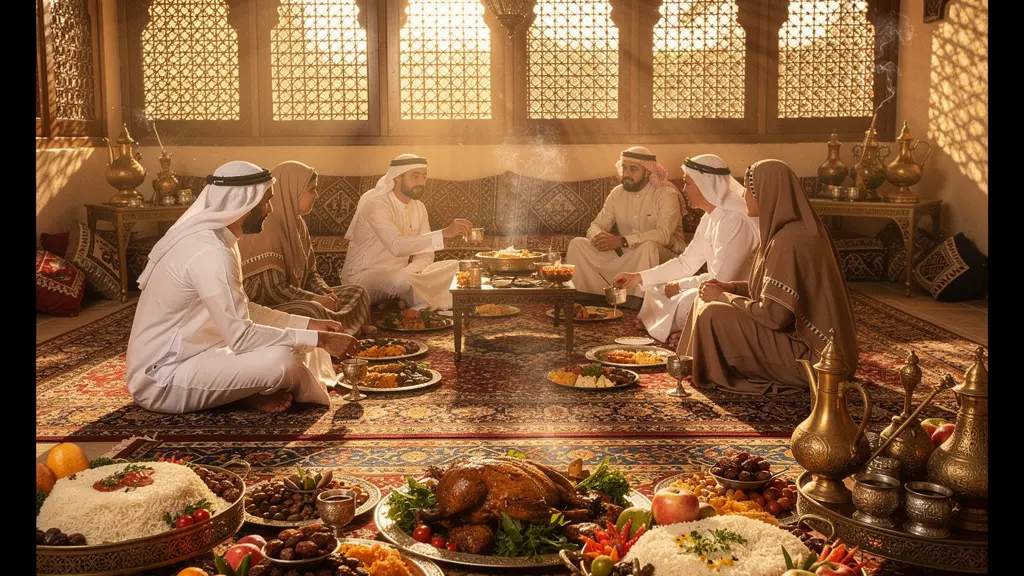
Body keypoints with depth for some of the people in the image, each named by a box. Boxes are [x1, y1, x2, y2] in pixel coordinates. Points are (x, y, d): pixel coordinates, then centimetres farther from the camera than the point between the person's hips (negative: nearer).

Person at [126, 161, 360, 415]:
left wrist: (308, 324, 6)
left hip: (183, 358, 10)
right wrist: (318, 339, -21)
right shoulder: (210, 252, -24)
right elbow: (242, 336, -27)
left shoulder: (213, 238, 7)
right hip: (161, 382, -10)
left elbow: (243, 311, 13)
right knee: (283, 360, -26)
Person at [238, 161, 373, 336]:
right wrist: (316, 299, -18)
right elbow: (274, 289, -23)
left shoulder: (298, 224, 9)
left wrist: (325, 293, -5)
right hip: (265, 307, -10)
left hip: (295, 298, 10)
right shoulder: (268, 226, -20)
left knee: (357, 292, 6)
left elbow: (310, 272, 15)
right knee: (312, 311, -37)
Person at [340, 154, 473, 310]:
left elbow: (425, 253, 3)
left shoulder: (418, 207, 6)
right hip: (362, 276, -7)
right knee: (402, 280, -39)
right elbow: (396, 246, -36)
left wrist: (409, 272, -21)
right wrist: (445, 233, -40)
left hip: (402, 274, 8)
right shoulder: (376, 205, -20)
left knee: (454, 267, -8)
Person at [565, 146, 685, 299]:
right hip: (625, 255, 5)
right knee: (577, 244, -8)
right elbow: (596, 225, 5)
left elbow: (664, 234, -27)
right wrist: (597, 235, -23)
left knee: (648, 246, -40)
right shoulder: (617, 193, 6)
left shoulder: (666, 194, -13)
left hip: (663, 254, -5)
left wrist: (622, 241, -35)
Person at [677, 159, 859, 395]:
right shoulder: (794, 230, 7)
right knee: (709, 298, 11)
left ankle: (710, 376, 6)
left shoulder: (789, 241, -24)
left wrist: (724, 297, -11)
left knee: (713, 315, -17)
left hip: (810, 355, -10)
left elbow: (774, 314, -25)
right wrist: (731, 288, 4)